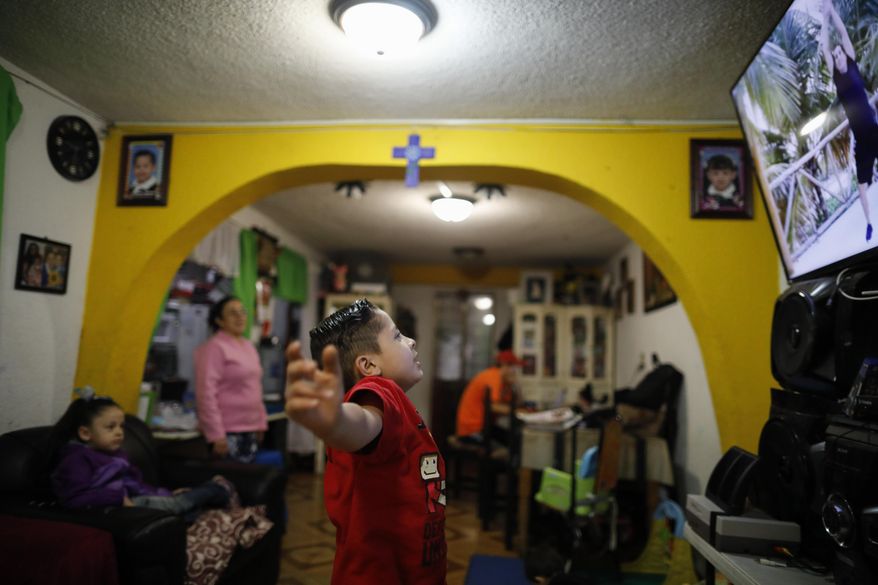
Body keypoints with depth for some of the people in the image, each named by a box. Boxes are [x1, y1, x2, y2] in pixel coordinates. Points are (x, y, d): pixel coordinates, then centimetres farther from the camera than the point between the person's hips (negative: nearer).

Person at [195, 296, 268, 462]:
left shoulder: (248, 346, 13)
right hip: (227, 431, -7)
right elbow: (206, 393, -16)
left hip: (250, 429, 7)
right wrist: (216, 434, -19)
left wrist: (261, 422, 15)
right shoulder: (214, 347, -10)